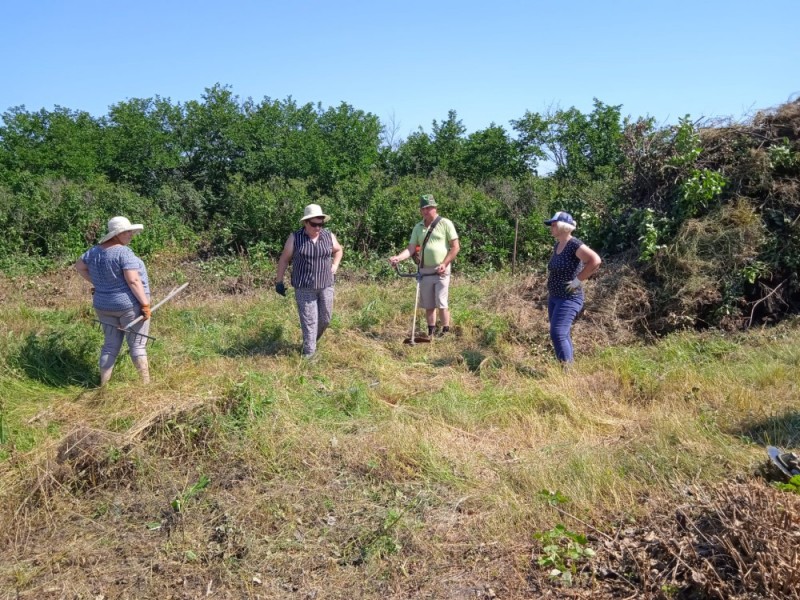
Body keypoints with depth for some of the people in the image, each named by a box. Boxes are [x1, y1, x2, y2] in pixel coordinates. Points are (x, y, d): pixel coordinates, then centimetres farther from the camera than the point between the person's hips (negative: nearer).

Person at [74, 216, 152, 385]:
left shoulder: (95, 250, 5)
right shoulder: (124, 252, -18)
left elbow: (79, 266, 19)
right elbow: (133, 280, -23)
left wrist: (96, 282, 17)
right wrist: (145, 304, -19)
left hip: (104, 306, 7)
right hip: (130, 305, -7)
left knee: (111, 345, 15)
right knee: (137, 345, 2)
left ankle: (103, 384, 20)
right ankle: (145, 382, 8)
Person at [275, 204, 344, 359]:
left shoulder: (329, 236, 0)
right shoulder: (295, 238, -7)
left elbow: (338, 250, 20)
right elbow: (284, 259, 2)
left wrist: (335, 266, 6)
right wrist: (279, 281, 2)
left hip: (326, 285, 3)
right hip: (304, 287, -3)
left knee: (325, 318, 10)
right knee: (309, 320, -3)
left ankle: (311, 340, 36)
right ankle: (309, 352, 5)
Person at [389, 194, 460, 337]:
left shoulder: (445, 223, -4)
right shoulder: (418, 227, 10)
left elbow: (455, 247, -5)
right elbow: (411, 249, 5)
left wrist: (444, 264, -13)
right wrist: (397, 257, -13)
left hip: (441, 271, -5)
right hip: (425, 271, 5)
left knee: (442, 304, -6)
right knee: (428, 305, 10)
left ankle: (445, 333, 4)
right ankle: (431, 333, 20)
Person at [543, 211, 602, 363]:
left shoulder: (574, 245, -18)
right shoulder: (557, 245, 9)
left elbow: (595, 260, -29)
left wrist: (578, 279, -24)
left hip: (569, 298, -9)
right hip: (554, 297, 9)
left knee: (557, 333, -14)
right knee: (562, 334, 13)